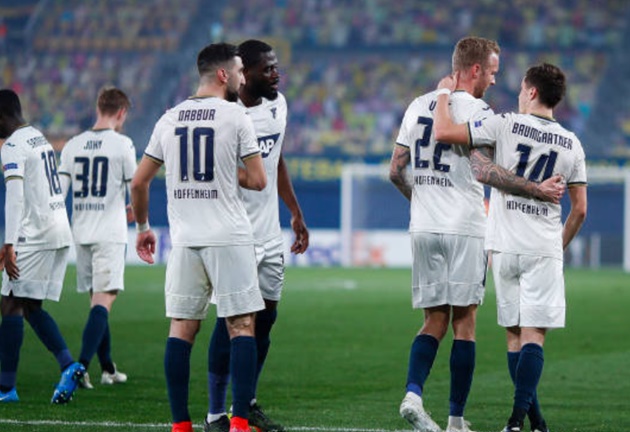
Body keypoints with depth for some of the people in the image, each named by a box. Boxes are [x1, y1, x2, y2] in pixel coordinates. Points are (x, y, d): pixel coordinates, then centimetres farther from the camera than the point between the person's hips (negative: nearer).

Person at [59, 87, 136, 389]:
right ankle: (81, 366, -25)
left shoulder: (72, 145, 7)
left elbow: (58, 192, 7)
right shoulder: (121, 144, -6)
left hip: (81, 234, 5)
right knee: (103, 300, -10)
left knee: (97, 299, 15)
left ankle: (108, 369, 21)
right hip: (110, 234, -5)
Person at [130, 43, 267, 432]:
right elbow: (258, 180, -6)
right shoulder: (236, 117, -5)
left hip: (185, 240, 4)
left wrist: (143, 227, 26)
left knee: (182, 329, 7)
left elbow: (139, 182, 13)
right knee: (242, 327, -1)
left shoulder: (170, 119, 9)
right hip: (228, 239, -4)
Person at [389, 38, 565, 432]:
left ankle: (414, 393, -11)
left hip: (424, 227, 5)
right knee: (464, 323, 2)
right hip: (464, 229, -5)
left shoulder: (419, 106, 11)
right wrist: (535, 190, -18)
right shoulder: (477, 111, -8)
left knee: (435, 321, 11)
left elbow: (396, 172, 14)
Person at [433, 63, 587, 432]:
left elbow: (443, 132, -13)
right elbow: (580, 210, 8)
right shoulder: (571, 144, 4)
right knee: (534, 335, -3)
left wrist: (445, 94, 4)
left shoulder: (505, 126, -6)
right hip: (544, 250, 0)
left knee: (515, 335, 9)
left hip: (504, 248, 0)